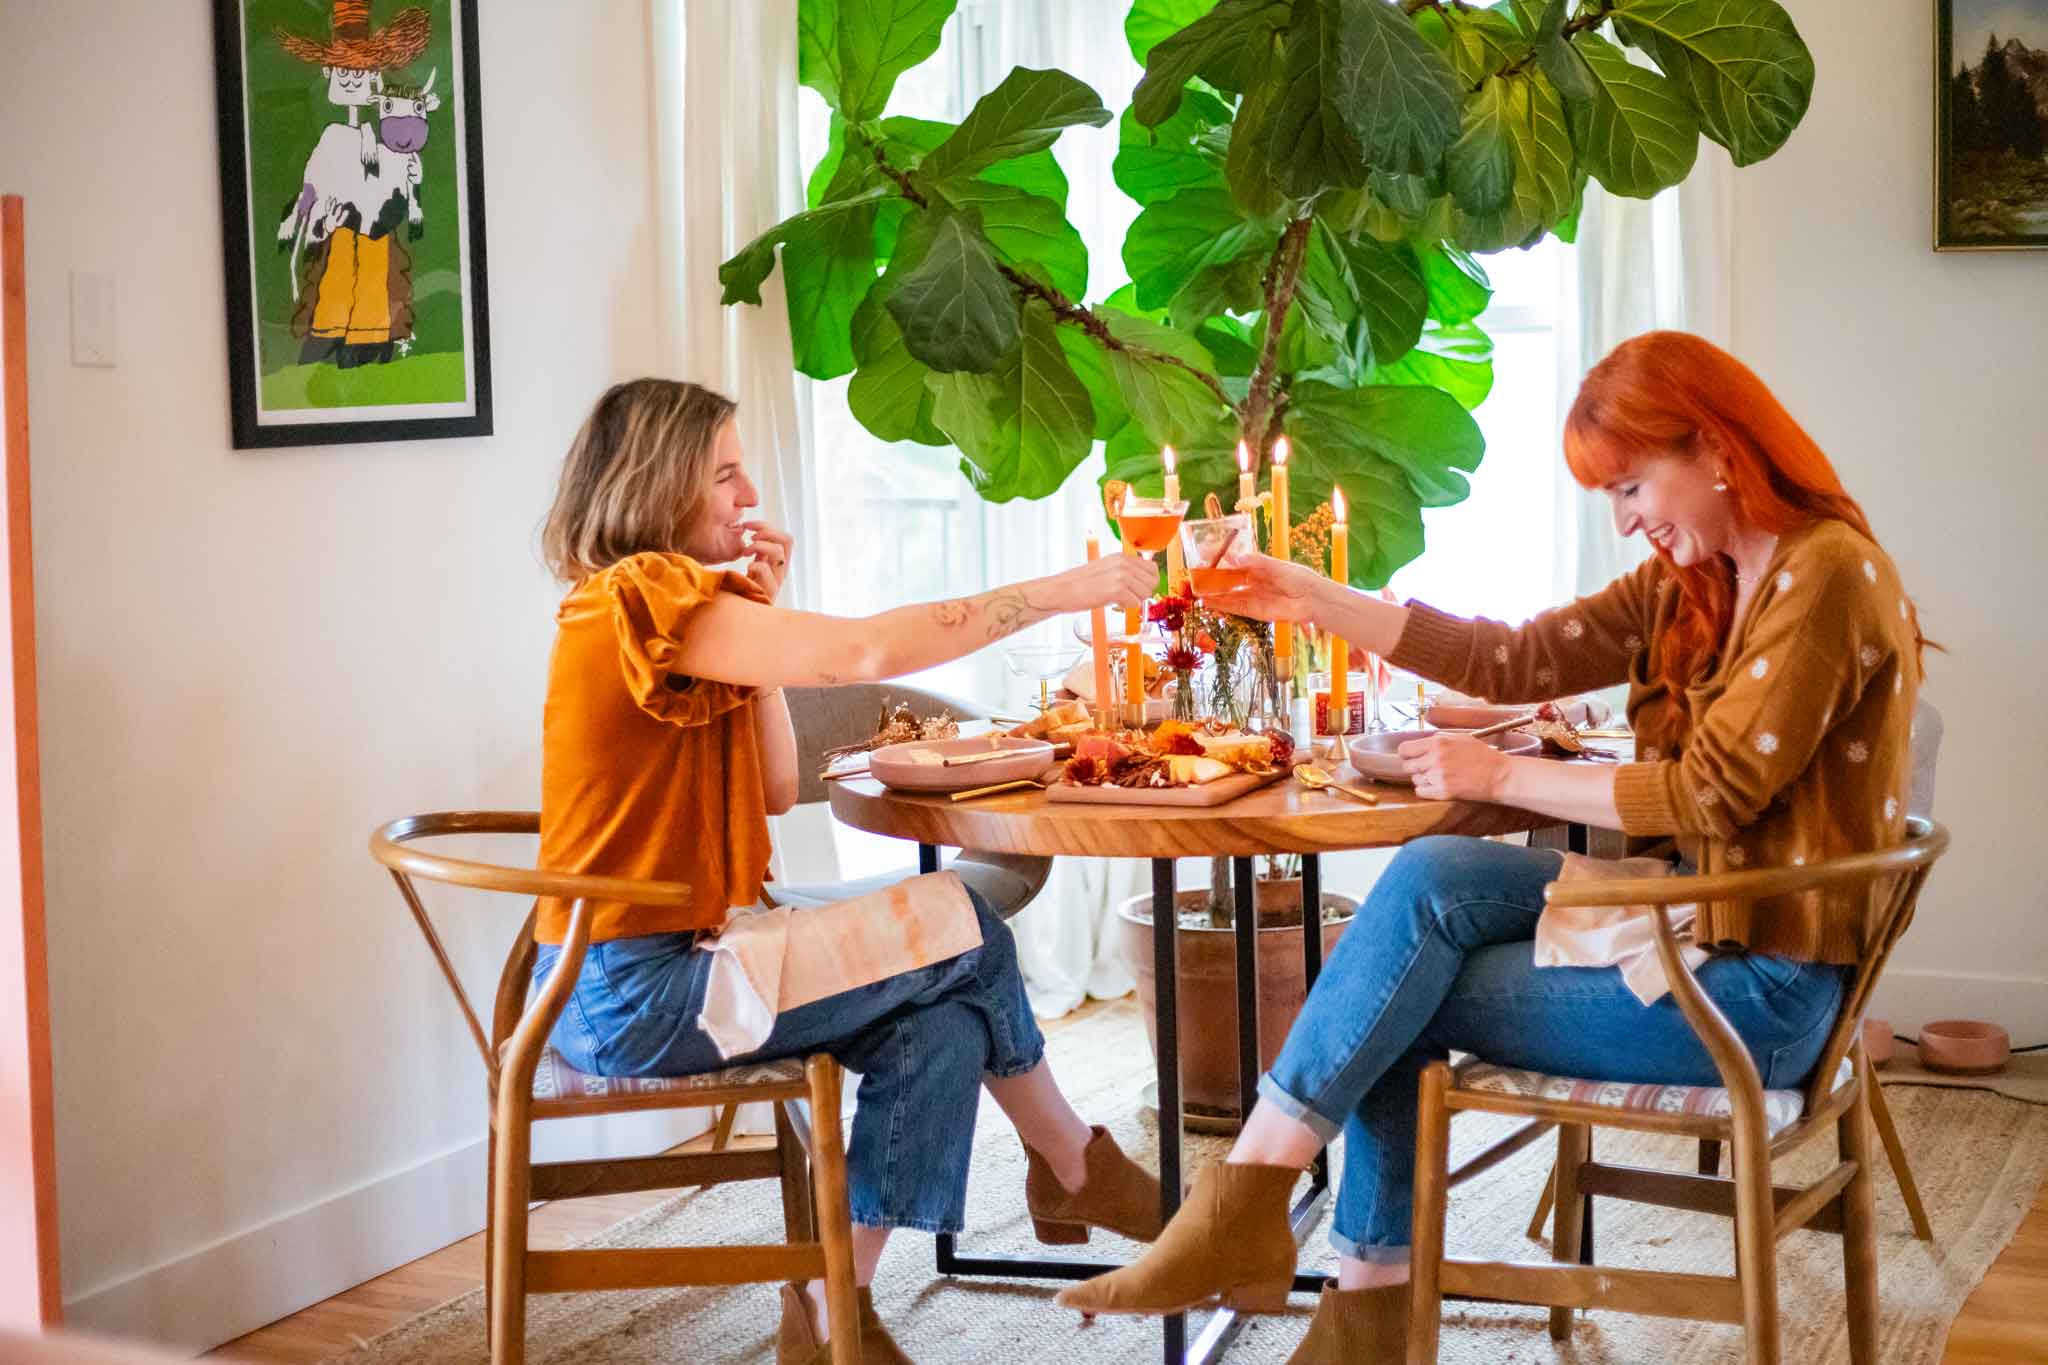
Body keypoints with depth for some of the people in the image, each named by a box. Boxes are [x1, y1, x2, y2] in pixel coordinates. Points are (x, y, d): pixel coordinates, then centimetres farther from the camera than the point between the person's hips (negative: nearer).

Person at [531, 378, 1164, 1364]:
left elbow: (776, 792, 10)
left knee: (943, 1023, -2)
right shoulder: (641, 596, -16)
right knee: (965, 934, -2)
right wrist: (1060, 591, -19)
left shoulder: (673, 600, 14)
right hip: (639, 991, -9)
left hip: (680, 952, 9)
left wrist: (759, 619, 4)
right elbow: (861, 654, -25)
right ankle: (1075, 1168, 20)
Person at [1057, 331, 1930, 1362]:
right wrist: (1320, 604, 1)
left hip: (1761, 985, -8)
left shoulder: (1827, 573, -16)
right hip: (1686, 918, 8)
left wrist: (1504, 776, -14)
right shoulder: (1689, 584, 11)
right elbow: (1517, 660, 6)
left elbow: (1712, 793, -20)